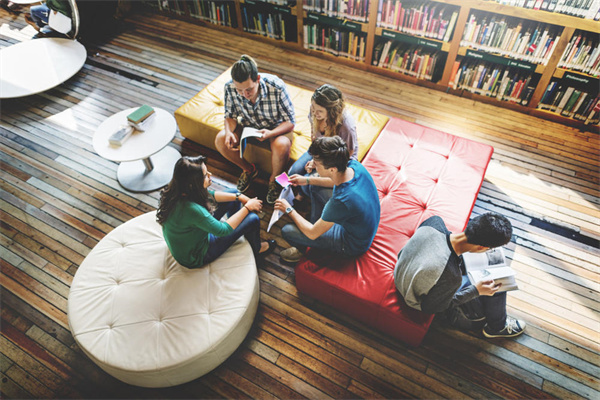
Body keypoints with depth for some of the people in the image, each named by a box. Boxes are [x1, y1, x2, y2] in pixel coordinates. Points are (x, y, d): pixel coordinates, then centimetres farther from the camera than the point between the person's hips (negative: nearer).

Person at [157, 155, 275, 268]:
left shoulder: (177, 190, -16)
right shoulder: (191, 209, -42)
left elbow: (210, 194, 1)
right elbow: (223, 230, -28)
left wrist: (239, 197, -6)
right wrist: (247, 207, -18)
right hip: (196, 257, -8)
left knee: (233, 195, 9)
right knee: (252, 219, -9)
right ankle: (257, 250, 23)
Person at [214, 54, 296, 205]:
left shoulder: (276, 87, -32)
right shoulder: (229, 88, -23)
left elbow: (290, 121, -23)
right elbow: (230, 115, -5)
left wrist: (270, 133, -42)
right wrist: (229, 131, -28)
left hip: (276, 128, -3)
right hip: (248, 126, 4)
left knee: (281, 146, -37)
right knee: (220, 140, -19)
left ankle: (274, 179, -3)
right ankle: (249, 169, 9)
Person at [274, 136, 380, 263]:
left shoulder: (342, 201, -43)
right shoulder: (354, 165, -21)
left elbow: (312, 234, -25)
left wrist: (289, 210, -11)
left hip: (352, 245, -7)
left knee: (287, 231, -6)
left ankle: (301, 249, 28)